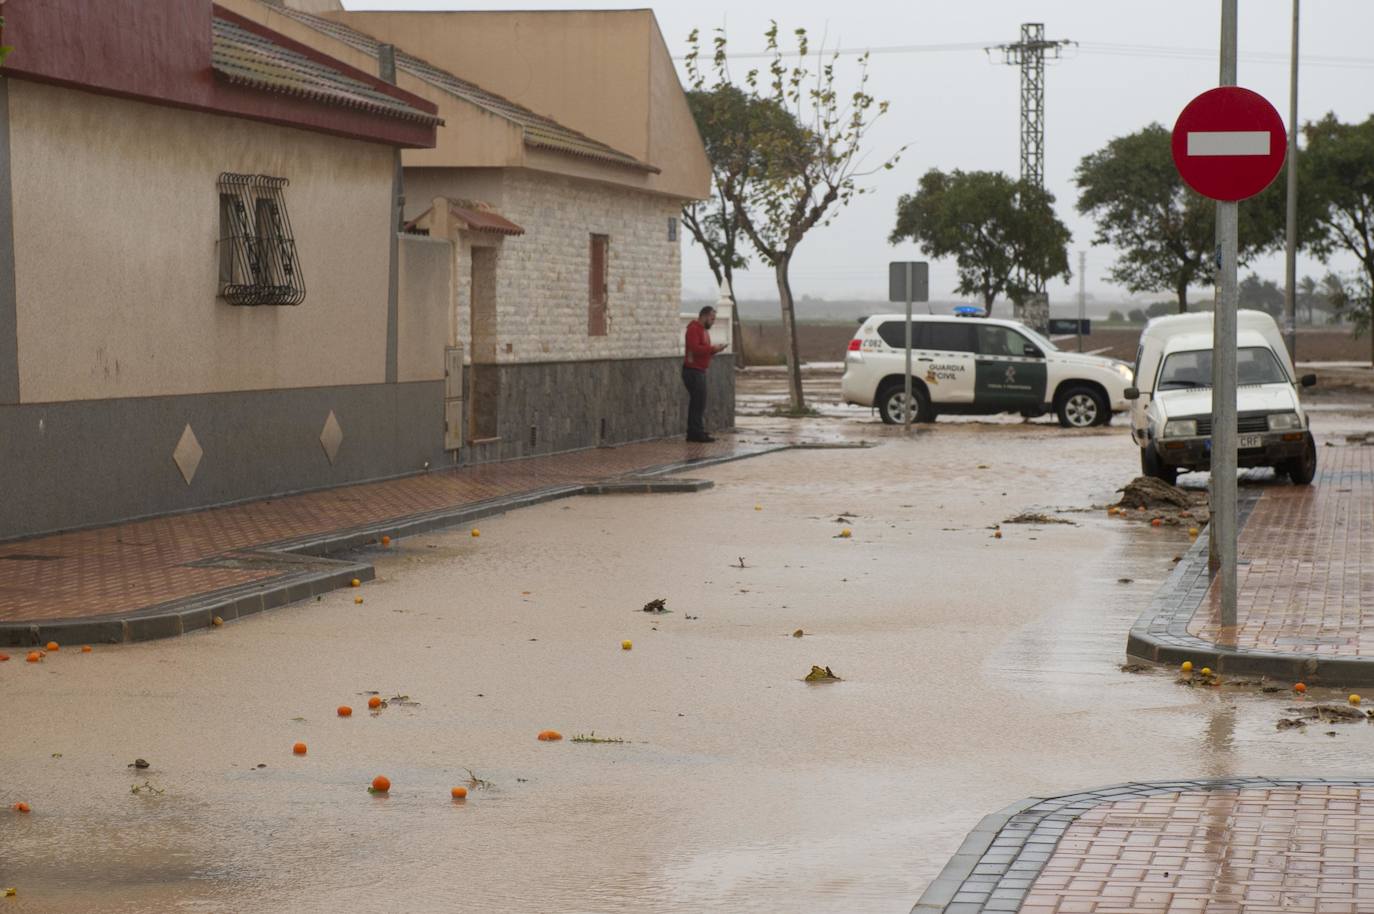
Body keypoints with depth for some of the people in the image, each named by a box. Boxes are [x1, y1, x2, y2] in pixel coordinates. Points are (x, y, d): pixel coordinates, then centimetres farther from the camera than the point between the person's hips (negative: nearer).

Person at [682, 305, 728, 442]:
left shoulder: (703, 330, 20)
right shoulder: (694, 329, -13)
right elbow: (694, 348, -24)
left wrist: (714, 349, 4)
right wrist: (712, 348, -19)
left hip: (700, 371, 10)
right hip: (693, 370, -10)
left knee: (697, 403, 11)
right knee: (699, 402, -12)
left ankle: (693, 433, 15)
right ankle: (697, 432, -12)